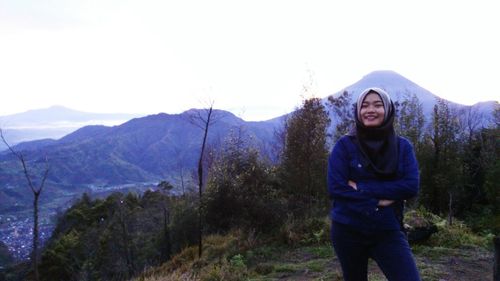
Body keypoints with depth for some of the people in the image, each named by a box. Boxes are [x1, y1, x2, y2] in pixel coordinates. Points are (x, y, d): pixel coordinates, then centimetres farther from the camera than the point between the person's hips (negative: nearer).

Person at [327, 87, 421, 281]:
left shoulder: (402, 146, 1)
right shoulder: (344, 145, -5)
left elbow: (411, 186, -11)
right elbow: (335, 188, -13)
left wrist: (362, 188, -17)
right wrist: (377, 201, -17)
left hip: (388, 232, 1)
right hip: (348, 231, -1)